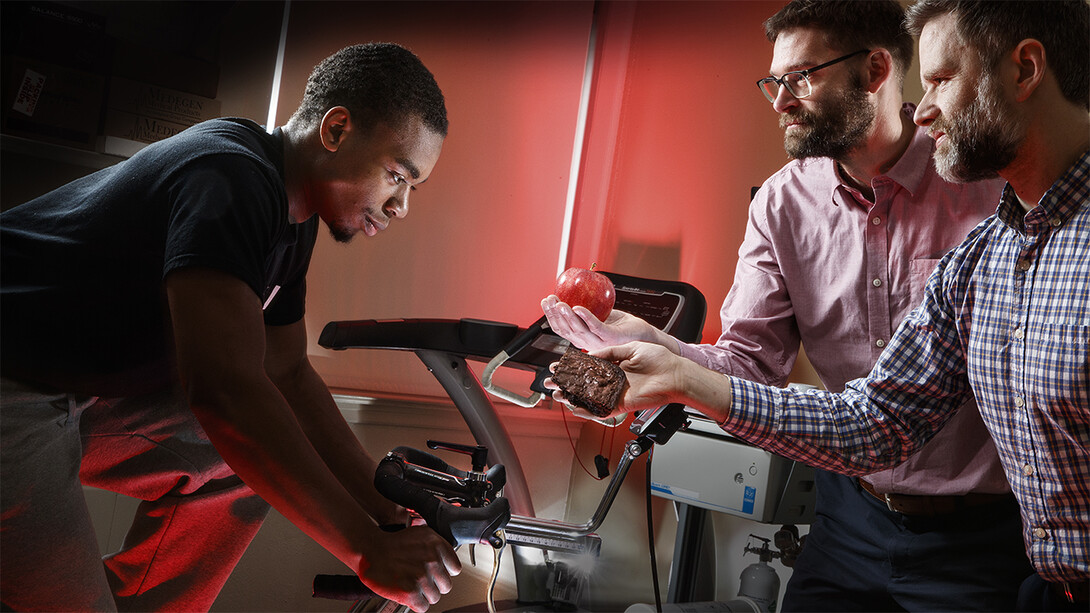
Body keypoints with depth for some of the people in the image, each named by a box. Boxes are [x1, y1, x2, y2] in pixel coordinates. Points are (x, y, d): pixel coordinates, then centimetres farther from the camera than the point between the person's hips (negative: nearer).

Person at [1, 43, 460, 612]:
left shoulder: (291, 217, 5)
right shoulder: (230, 176, -26)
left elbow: (287, 373, 10)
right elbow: (225, 391, -34)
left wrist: (388, 508, 2)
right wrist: (367, 549, -28)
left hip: (86, 391, 10)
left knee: (258, 464, 7)